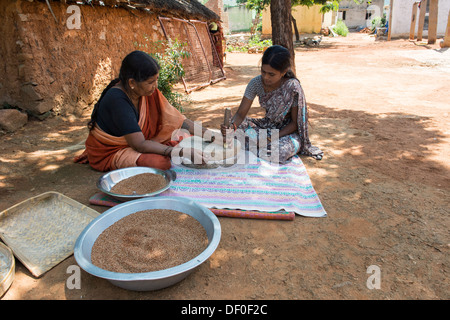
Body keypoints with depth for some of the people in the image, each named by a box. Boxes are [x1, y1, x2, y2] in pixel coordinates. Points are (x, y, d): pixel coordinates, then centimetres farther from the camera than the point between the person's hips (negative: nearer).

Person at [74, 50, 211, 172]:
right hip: (111, 152, -7)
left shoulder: (148, 91, -10)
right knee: (160, 163, -32)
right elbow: (140, 145, -33)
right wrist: (181, 153, -38)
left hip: (137, 142, 7)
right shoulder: (117, 100, -30)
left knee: (183, 135, -5)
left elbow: (174, 118, -8)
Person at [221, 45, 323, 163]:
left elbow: (295, 122, -16)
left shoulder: (292, 87, -24)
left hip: (288, 129, -4)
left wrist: (274, 138, -27)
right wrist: (231, 126, -36)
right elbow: (241, 113, -14)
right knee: (237, 128, -20)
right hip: (268, 125, 4)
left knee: (283, 150, -37)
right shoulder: (256, 83, -15)